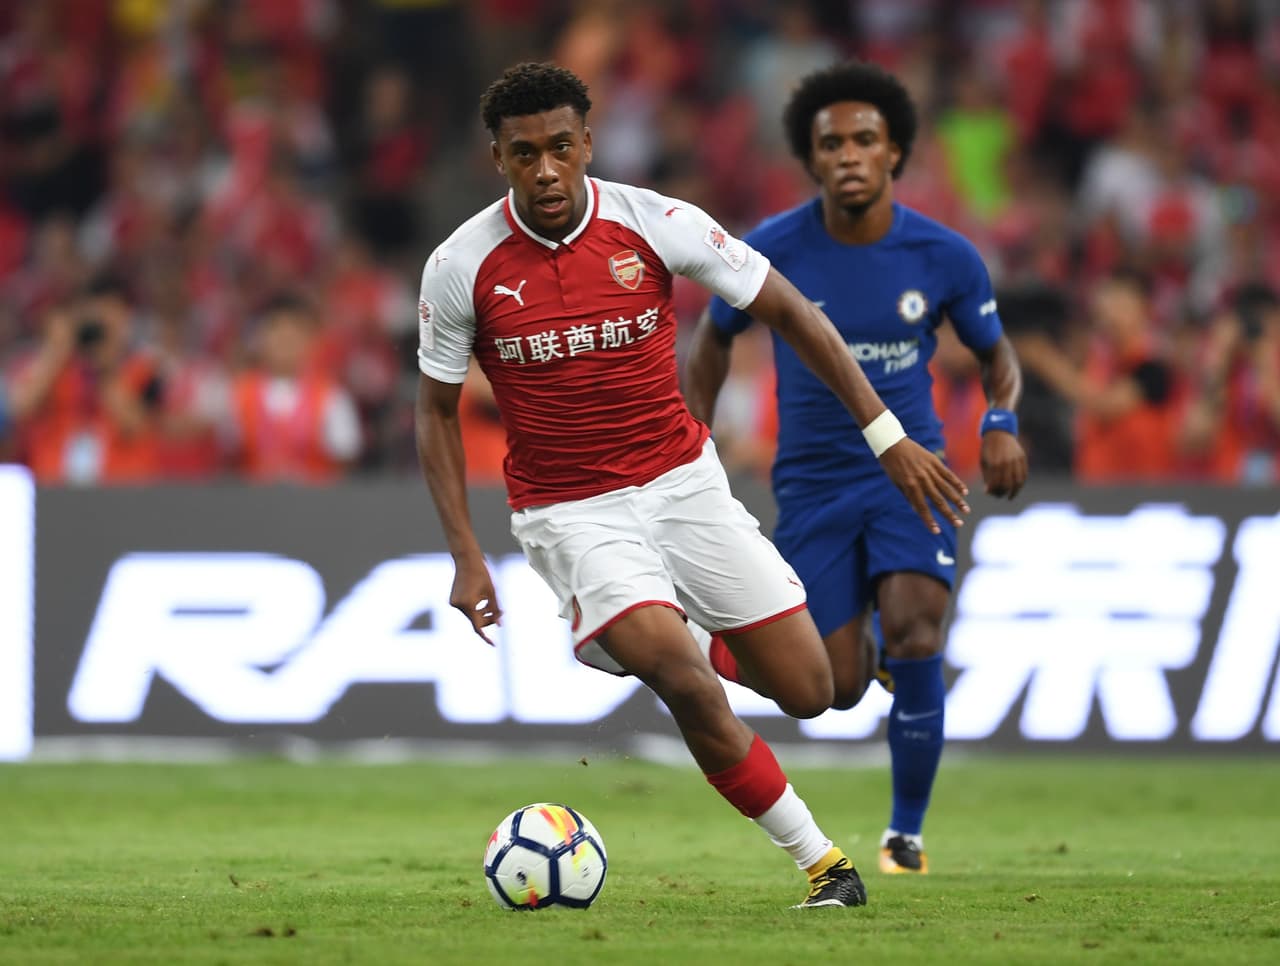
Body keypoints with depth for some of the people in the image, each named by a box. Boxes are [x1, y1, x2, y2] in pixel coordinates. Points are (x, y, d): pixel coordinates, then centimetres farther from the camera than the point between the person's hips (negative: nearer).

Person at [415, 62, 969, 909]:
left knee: (808, 694, 0)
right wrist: (466, 554, -6)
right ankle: (821, 859, -8)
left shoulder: (657, 225, -11)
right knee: (687, 685, -25)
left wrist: (887, 435, -4)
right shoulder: (461, 268, -11)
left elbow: (789, 311, -1)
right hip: (569, 513, -2)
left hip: (684, 481, 2)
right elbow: (437, 409, 3)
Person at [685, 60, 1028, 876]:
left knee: (914, 635, -24)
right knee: (840, 688, -5)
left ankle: (907, 832, -5)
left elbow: (996, 353, 8)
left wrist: (1002, 422, -12)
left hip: (909, 471, 0)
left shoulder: (944, 257, -8)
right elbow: (715, 339, 9)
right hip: (813, 481, 0)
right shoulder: (770, 253, -10)